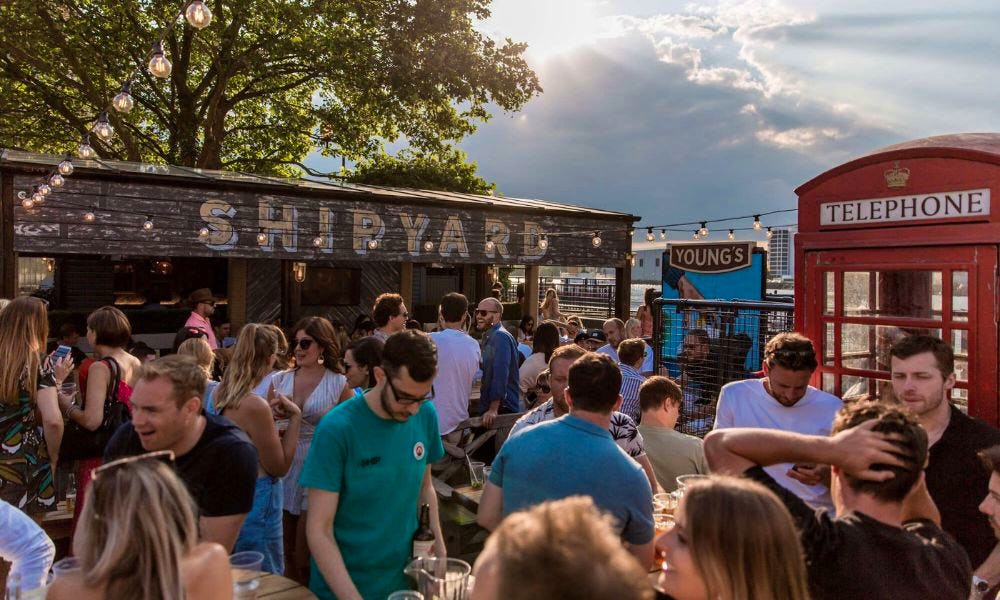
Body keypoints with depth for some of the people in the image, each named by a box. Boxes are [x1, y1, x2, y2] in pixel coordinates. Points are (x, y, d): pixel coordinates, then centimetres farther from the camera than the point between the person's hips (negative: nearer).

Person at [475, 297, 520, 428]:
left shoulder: (501, 337, -17)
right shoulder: (489, 336, 16)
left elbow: (500, 375, -25)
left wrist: (493, 409, -28)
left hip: (502, 408, -10)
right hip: (488, 406, 10)